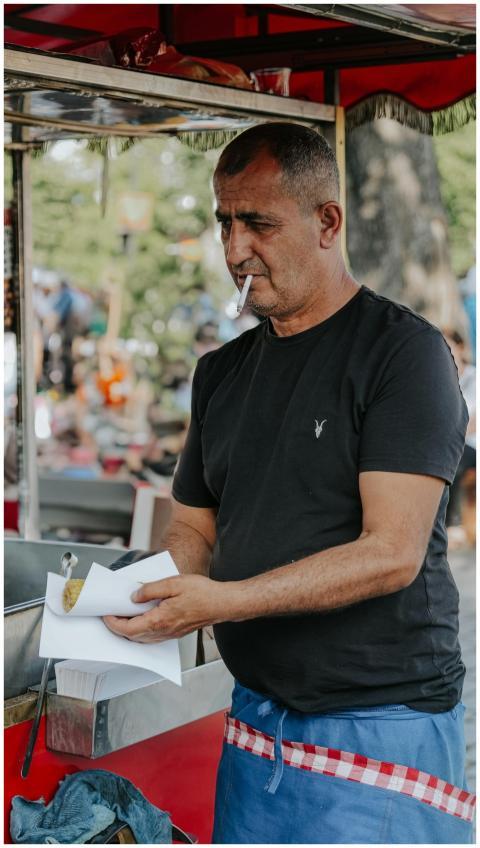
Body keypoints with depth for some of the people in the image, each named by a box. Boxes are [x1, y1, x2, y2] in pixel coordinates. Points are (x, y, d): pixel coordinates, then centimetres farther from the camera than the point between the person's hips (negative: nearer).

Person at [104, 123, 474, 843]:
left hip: (380, 725, -6)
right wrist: (138, 591, -7)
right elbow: (195, 528, 15)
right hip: (257, 718, 6)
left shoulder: (402, 352, -10)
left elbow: (393, 553, -18)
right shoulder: (223, 371, 13)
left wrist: (223, 601, -25)